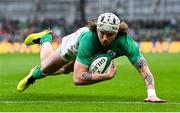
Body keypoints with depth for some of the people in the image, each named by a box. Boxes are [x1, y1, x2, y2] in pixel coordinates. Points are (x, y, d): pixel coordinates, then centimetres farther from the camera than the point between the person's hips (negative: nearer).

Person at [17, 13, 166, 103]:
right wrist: (107, 76, -60)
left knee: (65, 70, 31)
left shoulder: (125, 42, -48)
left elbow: (144, 69, -51)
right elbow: (78, 78, -52)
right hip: (77, 43, -3)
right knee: (46, 68, 23)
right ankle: (45, 38, 54)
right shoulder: (88, 38, -51)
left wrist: (152, 94, -67)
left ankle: (35, 74, 63)